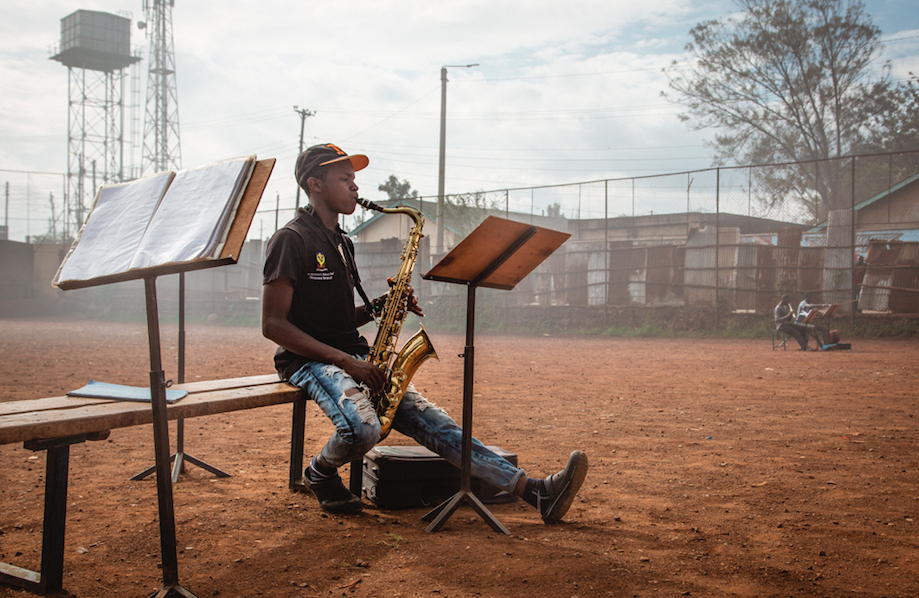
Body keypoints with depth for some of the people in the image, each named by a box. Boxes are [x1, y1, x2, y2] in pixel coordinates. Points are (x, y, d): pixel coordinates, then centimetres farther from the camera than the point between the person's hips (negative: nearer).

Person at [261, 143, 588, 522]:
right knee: (363, 429, -36)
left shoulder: (341, 243, 19)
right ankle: (320, 475, 0)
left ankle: (534, 491, -20)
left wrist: (377, 307, 1)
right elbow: (273, 325, -14)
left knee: (429, 419, -10)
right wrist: (344, 360, -19)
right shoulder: (292, 240, -8)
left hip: (352, 357, 7)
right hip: (309, 362, -7)